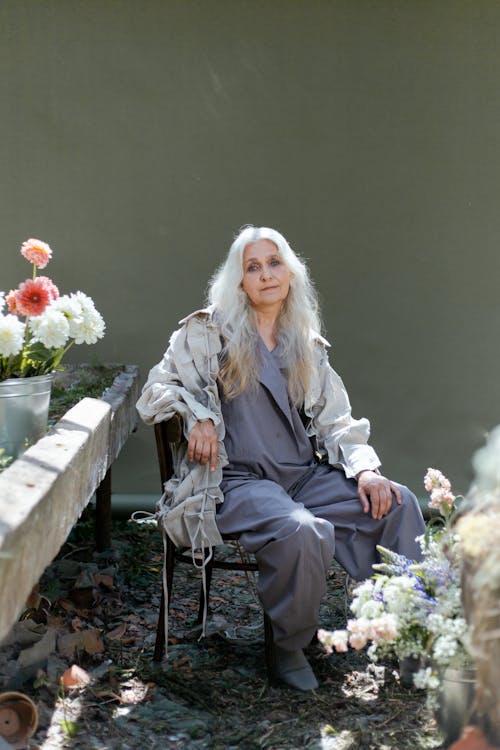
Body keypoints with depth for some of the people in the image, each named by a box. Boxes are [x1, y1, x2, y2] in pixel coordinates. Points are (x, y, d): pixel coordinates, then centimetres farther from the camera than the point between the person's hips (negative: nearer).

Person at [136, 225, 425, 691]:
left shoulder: (308, 347, 18)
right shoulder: (209, 331, 5)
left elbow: (335, 422, 14)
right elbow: (157, 390, 5)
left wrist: (364, 468, -5)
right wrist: (196, 415, -15)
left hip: (304, 475, 5)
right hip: (236, 479, -5)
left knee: (399, 504, -18)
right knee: (302, 532, -36)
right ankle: (289, 649, -12)